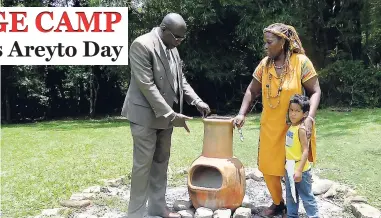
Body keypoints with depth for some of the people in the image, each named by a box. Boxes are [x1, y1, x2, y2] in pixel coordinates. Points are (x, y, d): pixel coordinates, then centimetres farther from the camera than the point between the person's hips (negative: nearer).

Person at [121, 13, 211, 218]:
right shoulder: (142, 45, -17)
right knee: (143, 164, -1)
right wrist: (171, 115, -23)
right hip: (146, 115, -8)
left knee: (161, 162, 13)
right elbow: (146, 85, -22)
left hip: (166, 114, 8)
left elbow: (180, 79, 15)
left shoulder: (172, 48, 8)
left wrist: (196, 101, 0)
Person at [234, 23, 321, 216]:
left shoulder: (301, 62, -11)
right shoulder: (264, 64, 0)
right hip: (270, 126, 4)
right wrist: (242, 113, -3)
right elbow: (252, 91, 8)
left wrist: (310, 118, -22)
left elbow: (315, 92, -9)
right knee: (268, 167, 11)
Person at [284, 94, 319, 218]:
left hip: (300, 169, -8)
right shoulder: (291, 126, 5)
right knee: (290, 196, 20)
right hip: (289, 168, 8)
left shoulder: (301, 129, -19)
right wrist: (289, 166, 13)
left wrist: (299, 170, -26)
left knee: (307, 197, 5)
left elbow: (305, 151, -22)